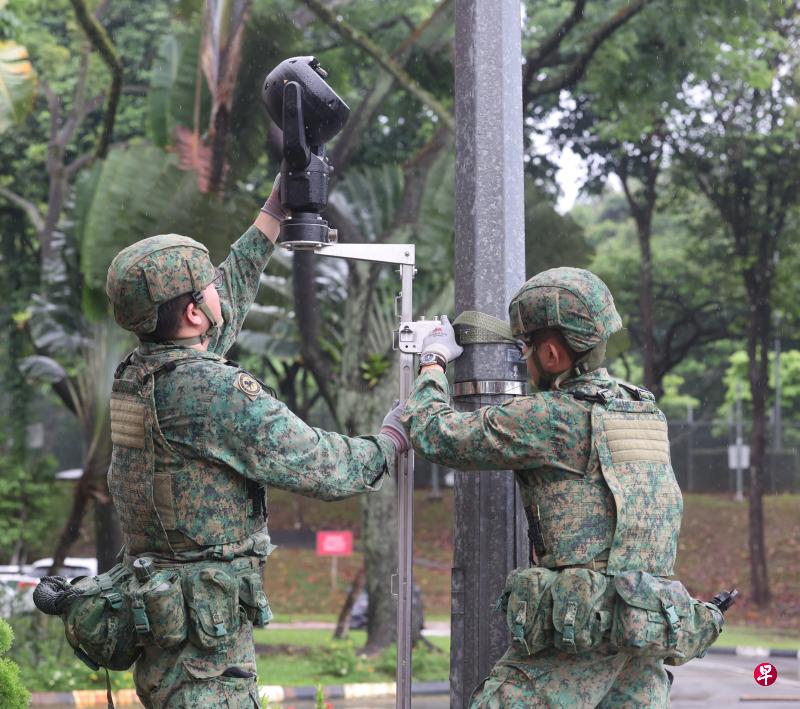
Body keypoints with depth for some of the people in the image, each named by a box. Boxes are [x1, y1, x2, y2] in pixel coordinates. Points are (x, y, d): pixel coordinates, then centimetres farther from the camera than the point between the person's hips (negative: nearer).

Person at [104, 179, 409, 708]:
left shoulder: (135, 374, 7)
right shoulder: (216, 392, -20)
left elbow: (230, 300, 24)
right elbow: (322, 469, -14)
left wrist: (274, 214, 29)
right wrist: (390, 441, 5)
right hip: (205, 632, -9)